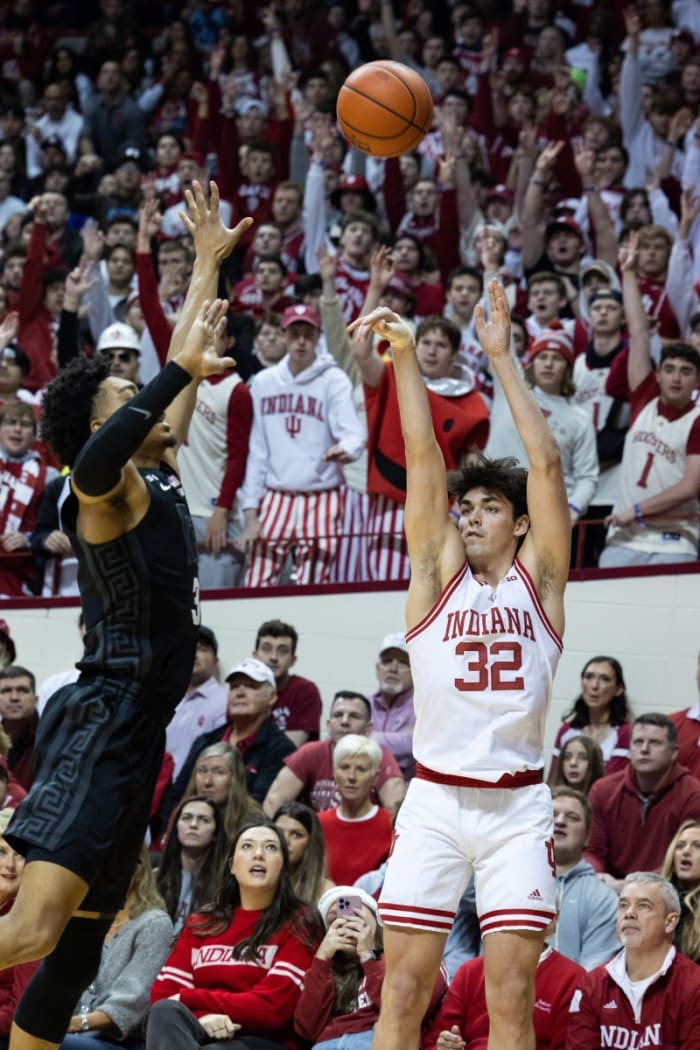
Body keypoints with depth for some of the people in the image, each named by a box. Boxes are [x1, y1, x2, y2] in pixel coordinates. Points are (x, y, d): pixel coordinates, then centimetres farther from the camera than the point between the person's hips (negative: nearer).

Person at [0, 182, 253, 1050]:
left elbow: (182, 392, 29)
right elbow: (93, 460, -35)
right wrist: (180, 370, -33)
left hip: (129, 727, 10)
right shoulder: (104, 491, -9)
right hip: (104, 718, -10)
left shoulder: (154, 482, 16)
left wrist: (210, 264, 33)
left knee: (81, 935, 9)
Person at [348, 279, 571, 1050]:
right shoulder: (439, 573, 8)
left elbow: (547, 465, -2)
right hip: (435, 800, 0)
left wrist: (502, 359, -3)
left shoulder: (539, 577, 7)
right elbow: (423, 457, 0)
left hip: (517, 804, 0)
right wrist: (404, 356, -8)